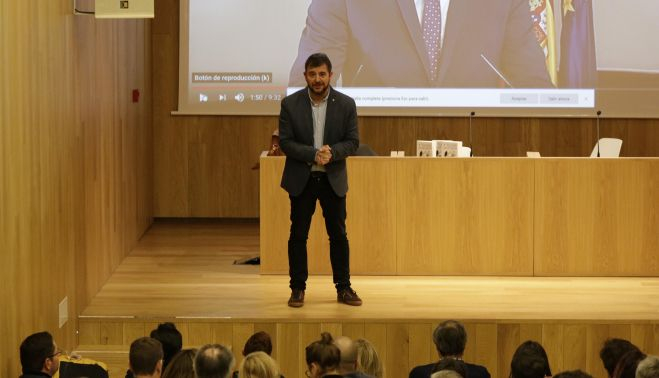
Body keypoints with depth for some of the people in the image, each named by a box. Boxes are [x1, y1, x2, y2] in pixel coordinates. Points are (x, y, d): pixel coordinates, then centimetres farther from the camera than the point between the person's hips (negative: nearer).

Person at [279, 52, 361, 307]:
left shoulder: (346, 104, -3)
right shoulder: (290, 104, -5)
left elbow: (353, 141, -2)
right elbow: (285, 142, -8)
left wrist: (331, 152, -22)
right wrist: (313, 154, -22)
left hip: (333, 180, 1)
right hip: (301, 179, -1)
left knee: (338, 235, 6)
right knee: (298, 235, 3)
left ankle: (343, 288, 15)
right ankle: (298, 289, 12)